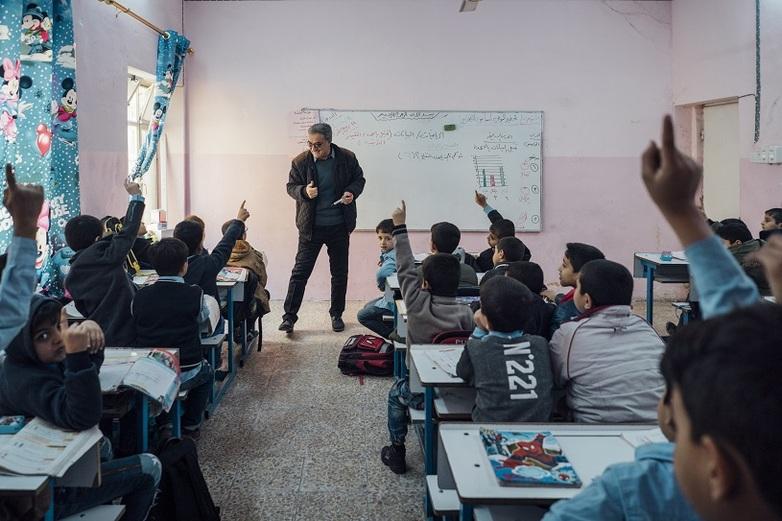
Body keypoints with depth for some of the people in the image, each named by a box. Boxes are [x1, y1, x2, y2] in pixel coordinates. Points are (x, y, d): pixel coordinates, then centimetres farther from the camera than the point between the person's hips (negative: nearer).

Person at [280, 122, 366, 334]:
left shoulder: (347, 158, -6)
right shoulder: (300, 162, -8)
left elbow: (359, 179, 8)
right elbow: (291, 186, 2)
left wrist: (352, 192, -14)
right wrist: (304, 191, -20)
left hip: (339, 225, 2)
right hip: (310, 227, -1)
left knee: (340, 272, 11)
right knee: (300, 271, -2)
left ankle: (336, 314, 27)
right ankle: (289, 316, 6)